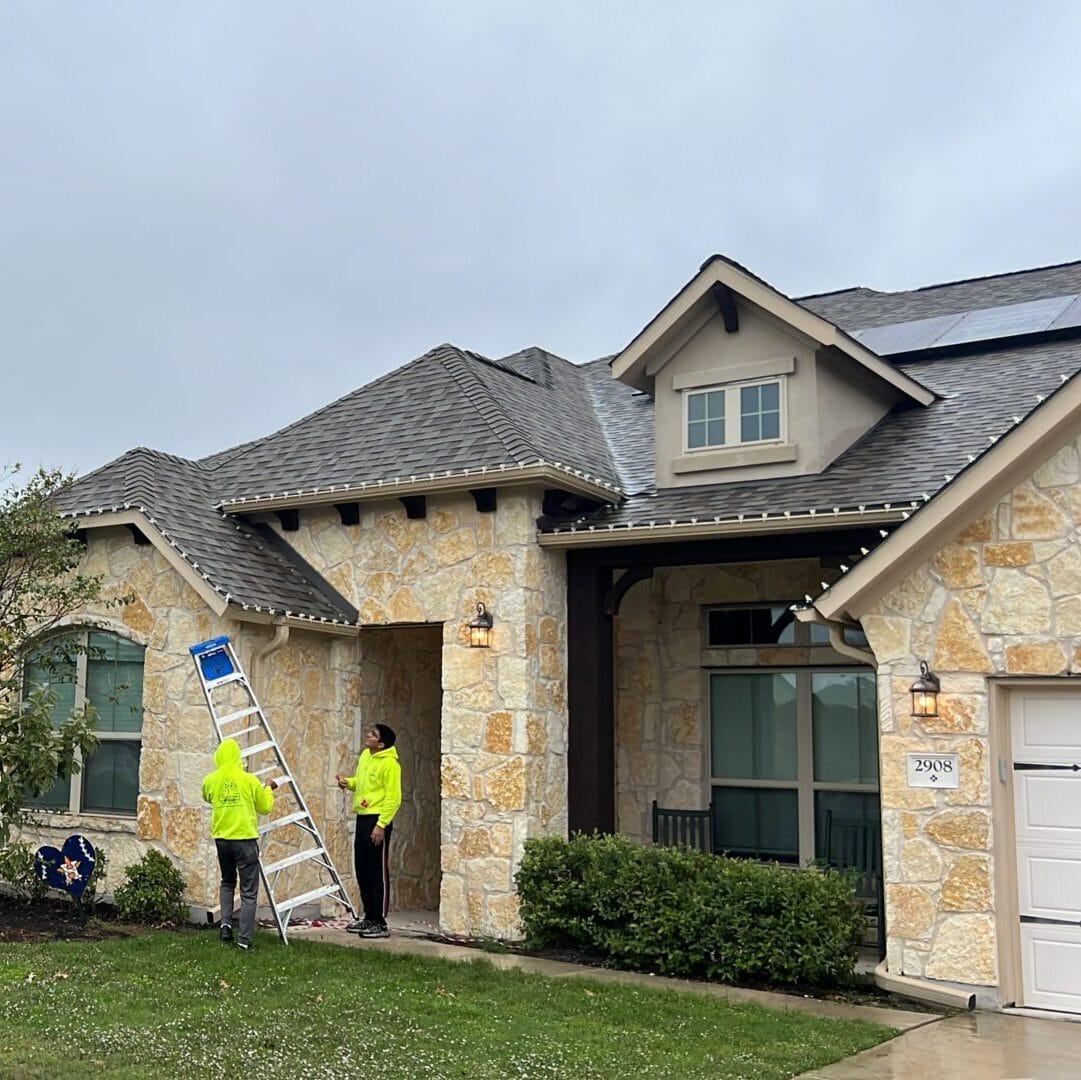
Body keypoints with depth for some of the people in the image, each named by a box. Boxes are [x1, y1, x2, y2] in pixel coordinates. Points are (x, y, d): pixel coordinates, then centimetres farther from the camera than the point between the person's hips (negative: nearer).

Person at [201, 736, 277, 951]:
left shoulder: (210, 780, 0)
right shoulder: (249, 780, -8)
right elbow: (266, 807, 4)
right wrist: (268, 789, 21)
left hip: (221, 838, 4)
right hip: (245, 839, -4)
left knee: (227, 882, 25)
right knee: (248, 891, 2)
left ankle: (226, 924, 9)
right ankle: (244, 939, -2)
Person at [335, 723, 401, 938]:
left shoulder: (389, 763, -15)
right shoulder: (365, 755, 11)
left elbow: (393, 798, -17)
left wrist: (381, 825, -21)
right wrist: (348, 782, 6)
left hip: (377, 821, -9)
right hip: (362, 818, 9)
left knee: (378, 872, -5)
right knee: (362, 870, 13)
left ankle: (380, 923, 1)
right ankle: (369, 918, 24)